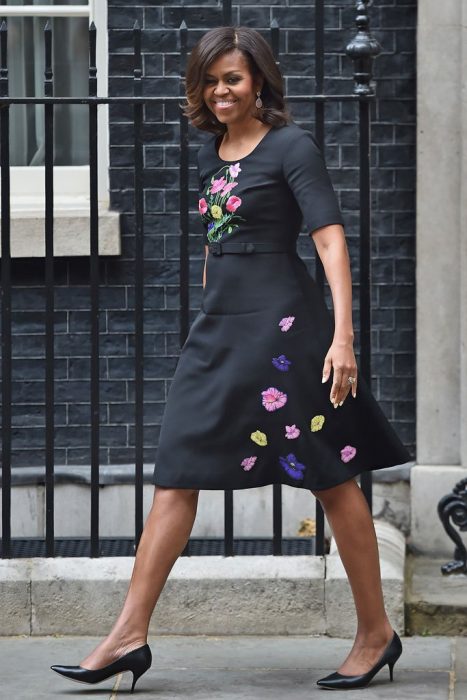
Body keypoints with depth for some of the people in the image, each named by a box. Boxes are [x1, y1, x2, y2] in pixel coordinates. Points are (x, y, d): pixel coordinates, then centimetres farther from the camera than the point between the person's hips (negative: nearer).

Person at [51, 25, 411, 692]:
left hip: (283, 326, -7)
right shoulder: (211, 154, 15)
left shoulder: (292, 146, -7)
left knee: (332, 480, 1)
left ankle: (376, 631, 12)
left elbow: (331, 241, -14)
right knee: (176, 474, 1)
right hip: (217, 329, 7)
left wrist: (342, 336, -22)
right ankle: (129, 633, 2)